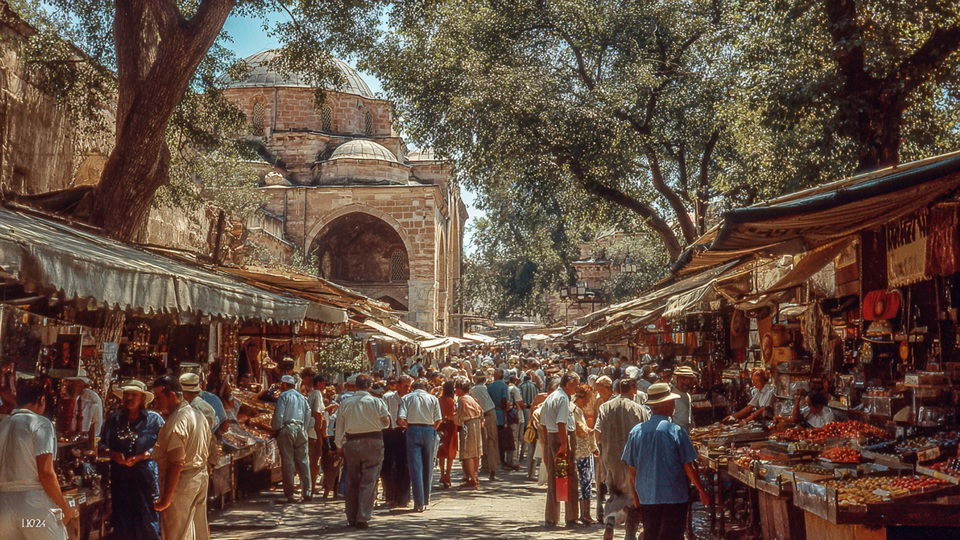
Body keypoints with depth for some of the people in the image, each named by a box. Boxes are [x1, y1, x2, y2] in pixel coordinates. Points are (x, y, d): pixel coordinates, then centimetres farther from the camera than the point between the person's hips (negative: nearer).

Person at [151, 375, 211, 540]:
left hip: (181, 483, -9)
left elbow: (175, 463, -23)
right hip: (201, 477, 9)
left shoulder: (176, 421, -19)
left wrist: (165, 498, -21)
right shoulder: (199, 415, 11)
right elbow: (205, 452, 16)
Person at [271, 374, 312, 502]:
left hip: (287, 428, -5)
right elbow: (308, 414, 13)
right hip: (300, 429, 5)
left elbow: (278, 414, -10)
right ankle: (307, 491, 0)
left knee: (287, 461, -2)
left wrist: (276, 428, 1)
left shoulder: (284, 396, -1)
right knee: (303, 460, 6)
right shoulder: (301, 397, 17)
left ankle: (289, 494, -2)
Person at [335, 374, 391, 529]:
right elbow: (386, 423, 1)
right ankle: (363, 518, -2)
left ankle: (351, 518, 18)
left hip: (351, 443, 3)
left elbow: (339, 427, 6)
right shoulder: (377, 402, -5)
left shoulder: (345, 404, 2)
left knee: (352, 482, 12)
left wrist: (340, 446, 15)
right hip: (373, 442, -2)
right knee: (368, 482, 2)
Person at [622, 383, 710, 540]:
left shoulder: (636, 431, -2)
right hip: (674, 498, -4)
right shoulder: (676, 431, -12)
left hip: (646, 498, 4)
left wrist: (636, 495, 17)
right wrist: (702, 492, 5)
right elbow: (689, 467, -9)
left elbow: (632, 469, 4)